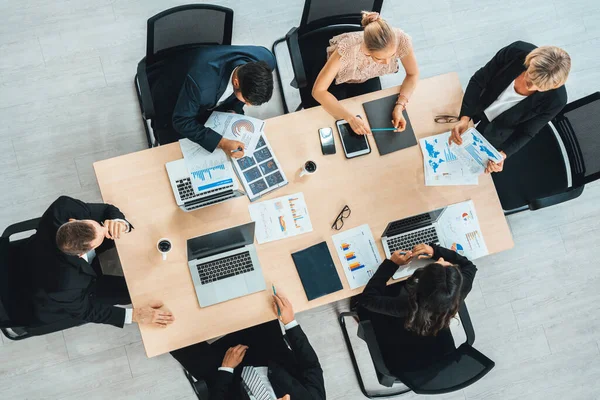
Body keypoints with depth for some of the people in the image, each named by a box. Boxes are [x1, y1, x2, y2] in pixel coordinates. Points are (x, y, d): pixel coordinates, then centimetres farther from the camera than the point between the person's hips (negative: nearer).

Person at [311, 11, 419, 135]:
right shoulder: (348, 49, -45)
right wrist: (351, 118, -48)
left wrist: (400, 105, -34)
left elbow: (413, 75, -17)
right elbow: (318, 90, -39)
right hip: (339, 79, -2)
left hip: (368, 77, 3)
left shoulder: (400, 40, -36)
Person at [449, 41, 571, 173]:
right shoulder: (516, 51, -35)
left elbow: (526, 132, -19)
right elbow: (478, 80, -22)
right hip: (475, 111, 2)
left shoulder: (556, 99, -35)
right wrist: (465, 118, -32)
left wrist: (502, 154, -34)